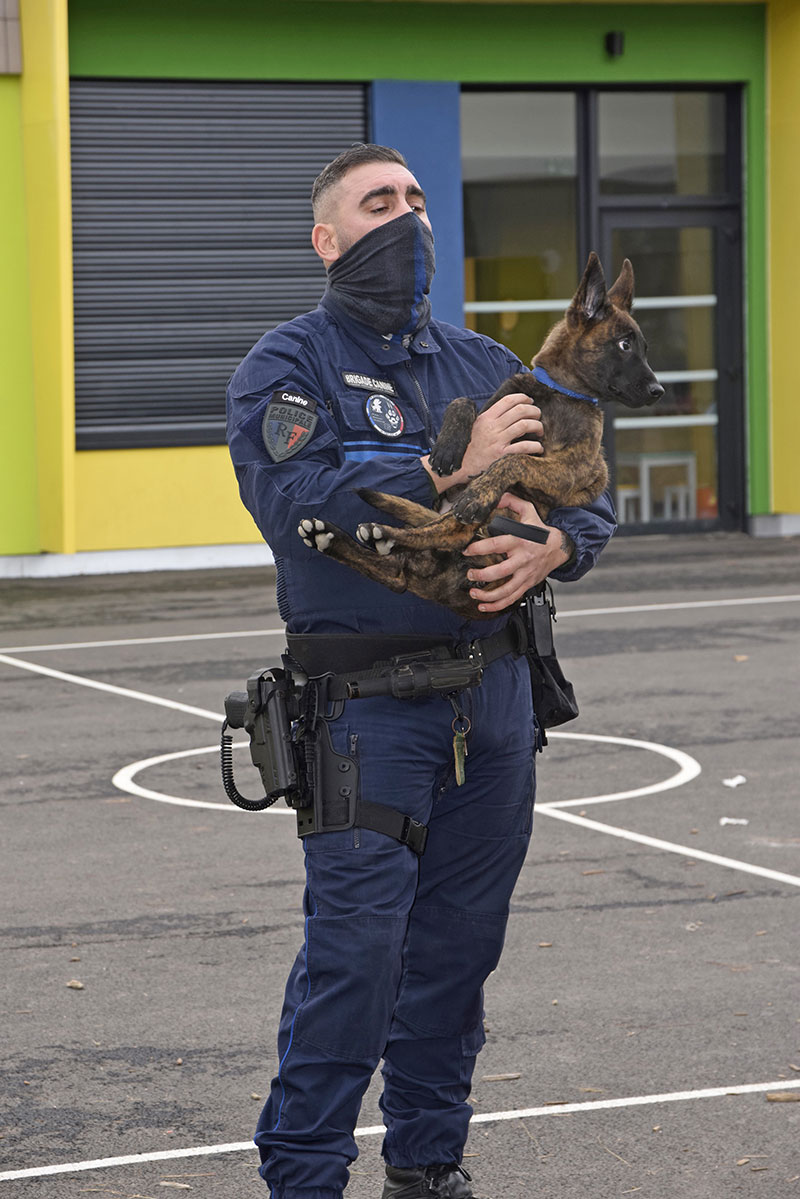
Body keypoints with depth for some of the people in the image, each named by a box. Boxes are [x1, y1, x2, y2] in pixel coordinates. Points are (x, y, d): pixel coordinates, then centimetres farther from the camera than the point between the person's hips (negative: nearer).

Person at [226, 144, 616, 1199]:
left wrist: (550, 547, -11)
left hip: (494, 696, 6)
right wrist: (451, 469, -19)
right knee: (355, 947, -9)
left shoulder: (484, 365, 16)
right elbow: (297, 502, -18)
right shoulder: (285, 369, -1)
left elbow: (586, 494, 12)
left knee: (463, 942, 10)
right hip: (367, 706, -5)